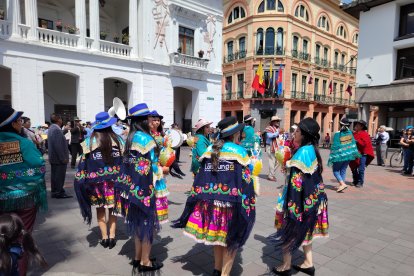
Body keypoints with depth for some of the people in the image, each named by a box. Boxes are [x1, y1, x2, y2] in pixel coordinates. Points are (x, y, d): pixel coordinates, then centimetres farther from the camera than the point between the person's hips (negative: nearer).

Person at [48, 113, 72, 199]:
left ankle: (55, 191, 24)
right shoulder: (56, 130, -21)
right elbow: (58, 145, -25)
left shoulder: (52, 128, 12)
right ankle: (59, 192, 6)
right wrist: (63, 158, -21)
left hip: (53, 157, 10)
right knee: (59, 176, -2)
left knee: (55, 175, 15)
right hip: (59, 158, -10)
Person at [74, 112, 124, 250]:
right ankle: (112, 236, 15)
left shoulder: (89, 141, -6)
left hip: (96, 181, -1)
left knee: (100, 209, 13)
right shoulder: (118, 139, -3)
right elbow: (125, 160, 0)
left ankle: (105, 237, 18)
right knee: (113, 209, 14)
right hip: (114, 180, 1)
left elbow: (84, 162, -5)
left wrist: (81, 179, 3)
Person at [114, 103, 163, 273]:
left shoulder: (130, 138, 7)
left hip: (132, 186, 8)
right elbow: (152, 165, -18)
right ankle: (145, 262, 19)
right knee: (147, 223, 6)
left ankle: (138, 257, 32)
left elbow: (128, 162, 10)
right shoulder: (145, 138, -18)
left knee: (138, 222, 19)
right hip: (145, 187, -8)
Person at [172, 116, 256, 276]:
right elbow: (245, 182, -12)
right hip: (231, 202, -5)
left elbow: (200, 179, 6)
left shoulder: (210, 151, 5)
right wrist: (248, 205, -6)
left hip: (210, 201, 6)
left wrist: (198, 203, 12)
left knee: (218, 237, 24)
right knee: (231, 239, 12)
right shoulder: (239, 152, -8)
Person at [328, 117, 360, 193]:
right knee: (343, 170, 14)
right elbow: (353, 143, 7)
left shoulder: (337, 134, -16)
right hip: (348, 155, 5)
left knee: (336, 170, 7)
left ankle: (342, 184, -10)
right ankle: (341, 185, 14)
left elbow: (335, 146, -15)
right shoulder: (350, 132, 0)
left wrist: (332, 157, -10)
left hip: (340, 155, -5)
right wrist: (355, 153, 16)